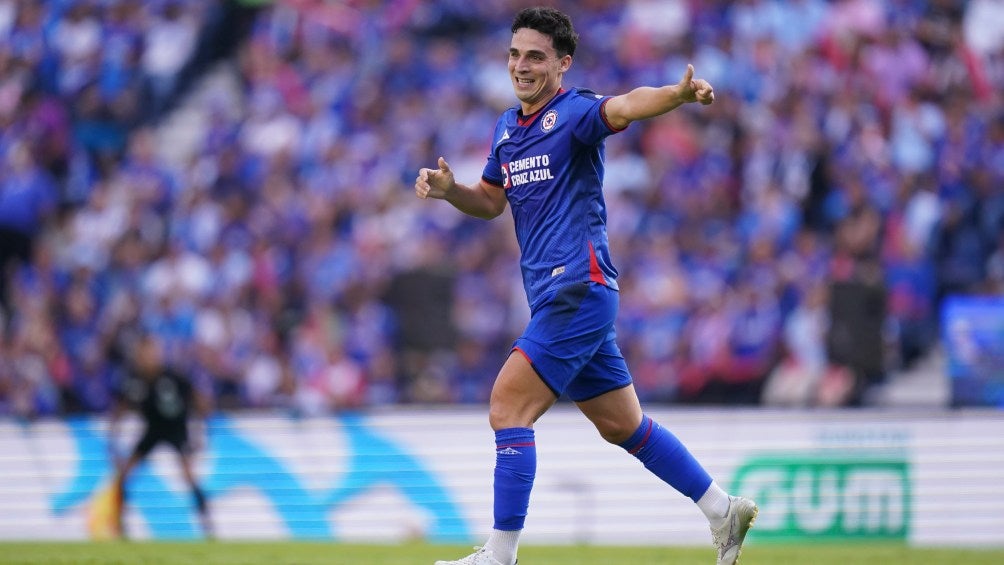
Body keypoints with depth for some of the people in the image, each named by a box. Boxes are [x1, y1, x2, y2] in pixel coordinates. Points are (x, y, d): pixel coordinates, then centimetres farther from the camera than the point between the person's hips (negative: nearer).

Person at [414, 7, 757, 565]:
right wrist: (448, 189, 5)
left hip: (579, 290, -9)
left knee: (508, 409, -13)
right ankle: (724, 510, 24)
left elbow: (624, 106, -32)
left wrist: (679, 94, -53)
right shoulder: (506, 128, 14)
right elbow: (491, 201, 26)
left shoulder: (573, 112, -11)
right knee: (622, 424, 15)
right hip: (555, 297, 9)